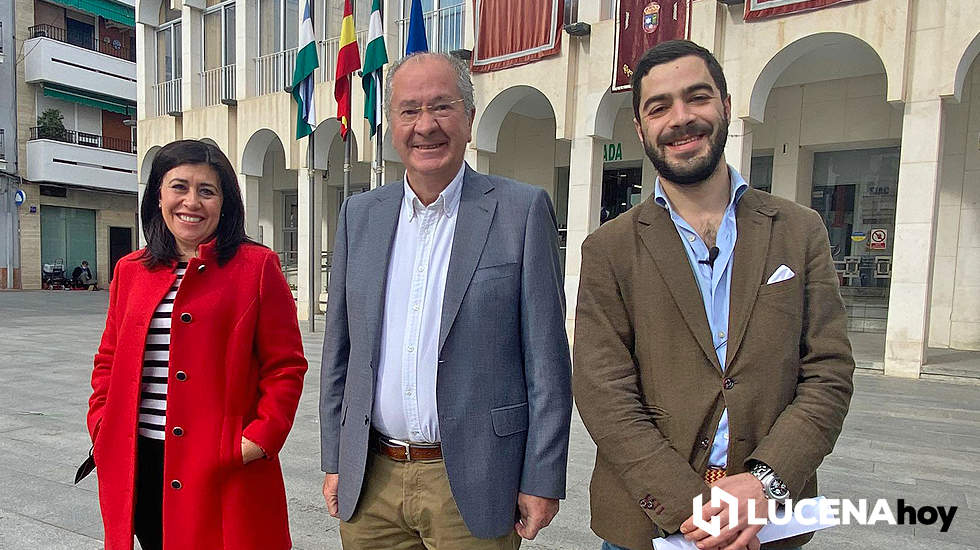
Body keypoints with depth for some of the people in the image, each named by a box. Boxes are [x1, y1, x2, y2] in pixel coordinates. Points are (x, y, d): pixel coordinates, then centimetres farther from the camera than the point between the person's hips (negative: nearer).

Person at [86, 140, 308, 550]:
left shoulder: (256, 267, -5)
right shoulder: (130, 270, 10)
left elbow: (285, 365, -6)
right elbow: (109, 360, 17)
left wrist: (261, 437, -14)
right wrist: (103, 426, 5)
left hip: (225, 469, -4)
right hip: (136, 465, 5)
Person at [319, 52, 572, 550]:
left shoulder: (522, 210, -7)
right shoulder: (359, 215, 5)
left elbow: (547, 362, -7)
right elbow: (338, 351, 9)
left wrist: (542, 481, -8)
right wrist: (334, 461, 8)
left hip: (472, 485, -3)